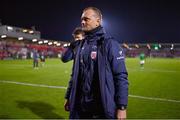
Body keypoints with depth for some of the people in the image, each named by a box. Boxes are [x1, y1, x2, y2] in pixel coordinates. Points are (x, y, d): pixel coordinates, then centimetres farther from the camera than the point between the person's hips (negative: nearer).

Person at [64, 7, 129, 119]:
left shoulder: (110, 44, -10)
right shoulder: (81, 45, 9)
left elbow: (121, 77, -14)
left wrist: (122, 107, -16)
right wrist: (69, 97, 14)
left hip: (102, 108, -5)